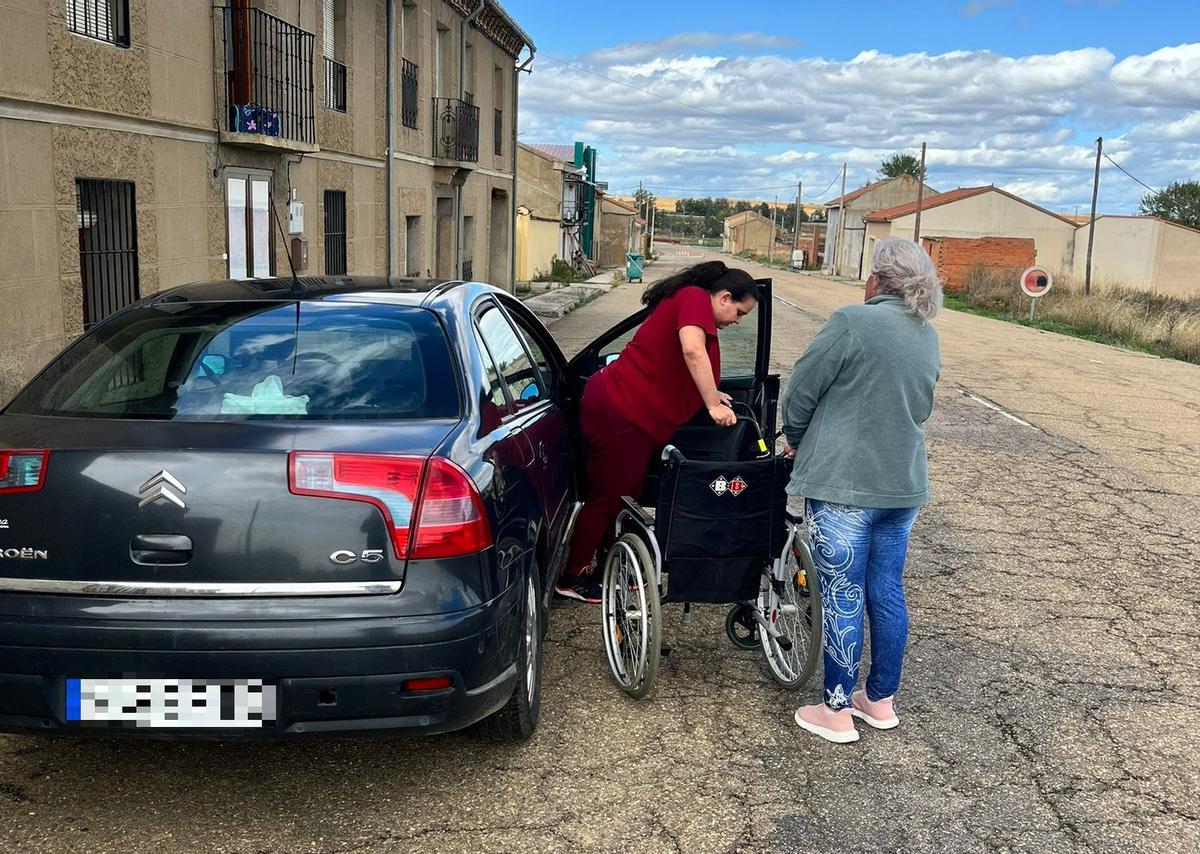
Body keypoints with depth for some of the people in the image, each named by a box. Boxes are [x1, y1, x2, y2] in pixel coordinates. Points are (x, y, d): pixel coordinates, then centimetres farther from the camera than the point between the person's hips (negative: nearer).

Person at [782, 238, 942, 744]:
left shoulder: (853, 322, -14)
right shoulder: (928, 338, 9)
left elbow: (801, 389, -9)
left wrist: (796, 438, 9)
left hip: (843, 482, -7)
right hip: (903, 485, 7)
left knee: (842, 598, 2)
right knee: (887, 593, 16)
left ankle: (837, 712, 12)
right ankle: (881, 700, 28)